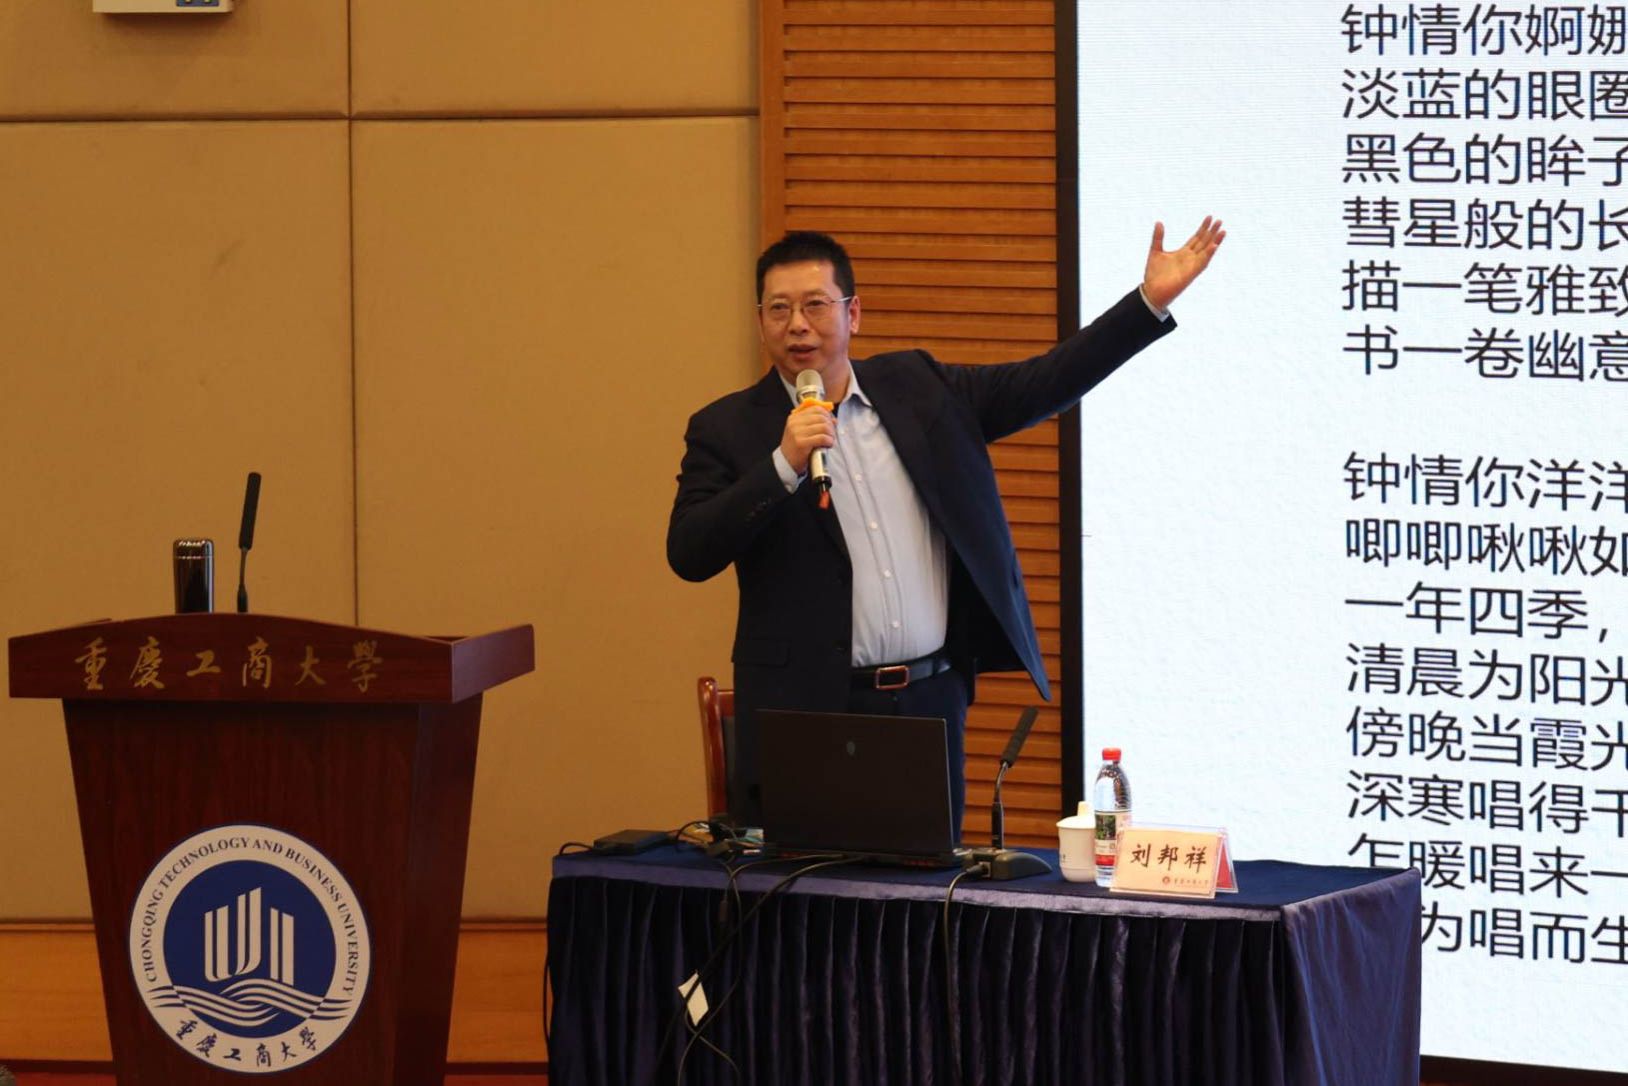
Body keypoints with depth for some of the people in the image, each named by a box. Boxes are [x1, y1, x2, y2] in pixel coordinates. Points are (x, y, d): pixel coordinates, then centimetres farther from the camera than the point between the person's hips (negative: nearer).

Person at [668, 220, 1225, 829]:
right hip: (807, 711, -3)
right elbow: (689, 555, -9)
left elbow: (1042, 385, 10)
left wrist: (1152, 300, 4)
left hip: (931, 706, 3)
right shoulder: (727, 430, 1)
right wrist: (784, 465, -18)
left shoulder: (917, 389, 11)